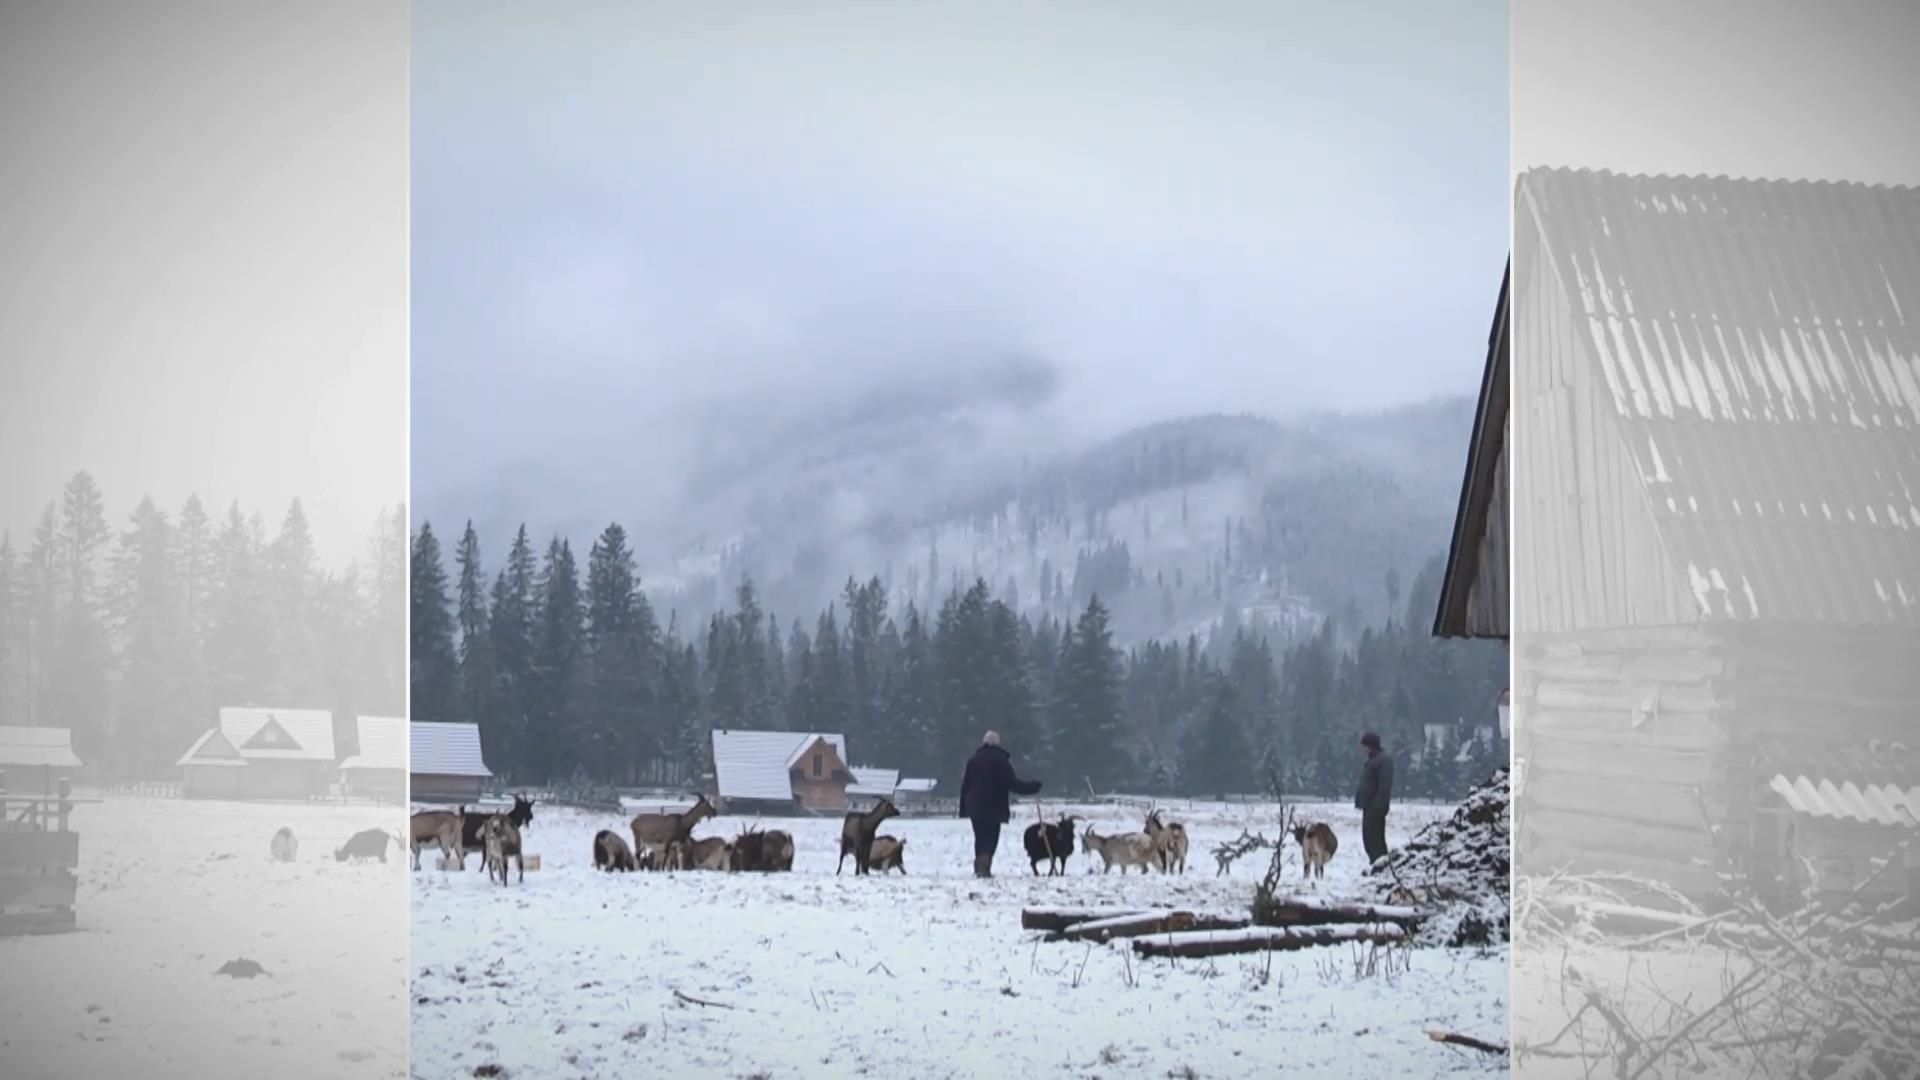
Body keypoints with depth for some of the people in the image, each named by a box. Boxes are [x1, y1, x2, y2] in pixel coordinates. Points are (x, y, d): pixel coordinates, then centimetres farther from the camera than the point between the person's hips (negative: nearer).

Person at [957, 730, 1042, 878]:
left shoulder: (973, 759, 8)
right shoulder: (1000, 759, -8)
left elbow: (965, 784, 9)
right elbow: (1011, 783, -14)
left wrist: (963, 808, 14)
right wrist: (1032, 787, -6)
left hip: (975, 806, 5)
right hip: (994, 807, -5)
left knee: (980, 837, 15)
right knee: (991, 838, -3)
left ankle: (979, 867, 13)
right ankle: (984, 867, -20)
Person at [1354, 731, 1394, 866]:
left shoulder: (1384, 759, -13)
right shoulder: (1371, 759, 19)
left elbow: (1385, 784, -21)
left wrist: (1379, 804, -25)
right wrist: (1359, 800, 19)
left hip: (1376, 806, -10)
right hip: (1368, 805, 10)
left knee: (1375, 836, -12)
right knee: (1368, 836, 11)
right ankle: (1375, 862, 16)